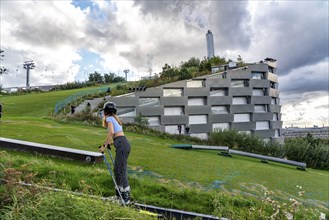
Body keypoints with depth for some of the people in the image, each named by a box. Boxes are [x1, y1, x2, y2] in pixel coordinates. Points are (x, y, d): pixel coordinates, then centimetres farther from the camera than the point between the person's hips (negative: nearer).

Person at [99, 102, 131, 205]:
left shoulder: (109, 118, 0)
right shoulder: (115, 119, 25)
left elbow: (111, 132, -17)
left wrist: (104, 145, -12)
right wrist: (110, 142, 26)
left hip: (122, 145, -9)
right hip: (124, 144, 9)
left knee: (121, 171, -8)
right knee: (117, 170, 15)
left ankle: (126, 197, -5)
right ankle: (119, 194, 24)